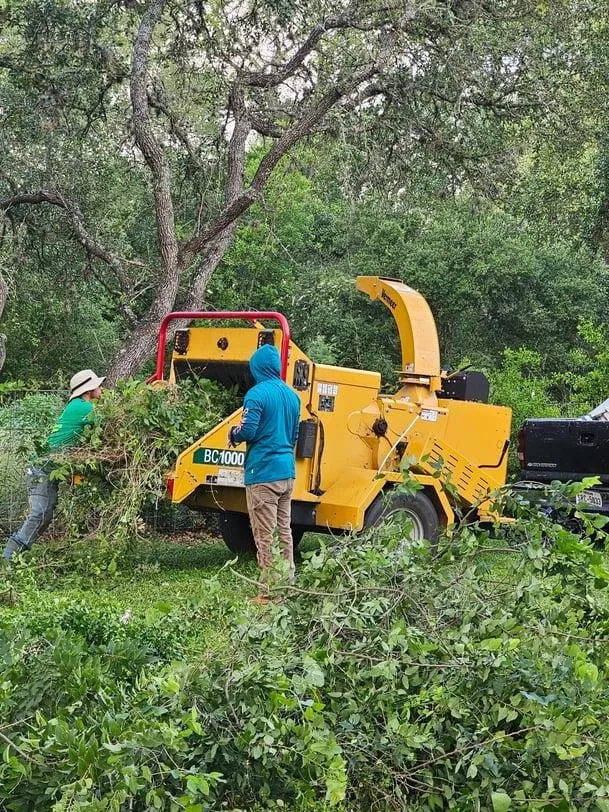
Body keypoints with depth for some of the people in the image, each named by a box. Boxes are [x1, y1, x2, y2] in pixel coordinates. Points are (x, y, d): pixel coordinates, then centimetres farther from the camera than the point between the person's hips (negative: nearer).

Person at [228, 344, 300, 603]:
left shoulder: (257, 394, -13)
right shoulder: (292, 395, 11)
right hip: (287, 472, 8)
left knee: (265, 536, -3)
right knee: (284, 530, 15)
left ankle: (270, 593, 0)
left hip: (263, 473, -8)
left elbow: (247, 431, -18)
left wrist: (233, 434, 2)